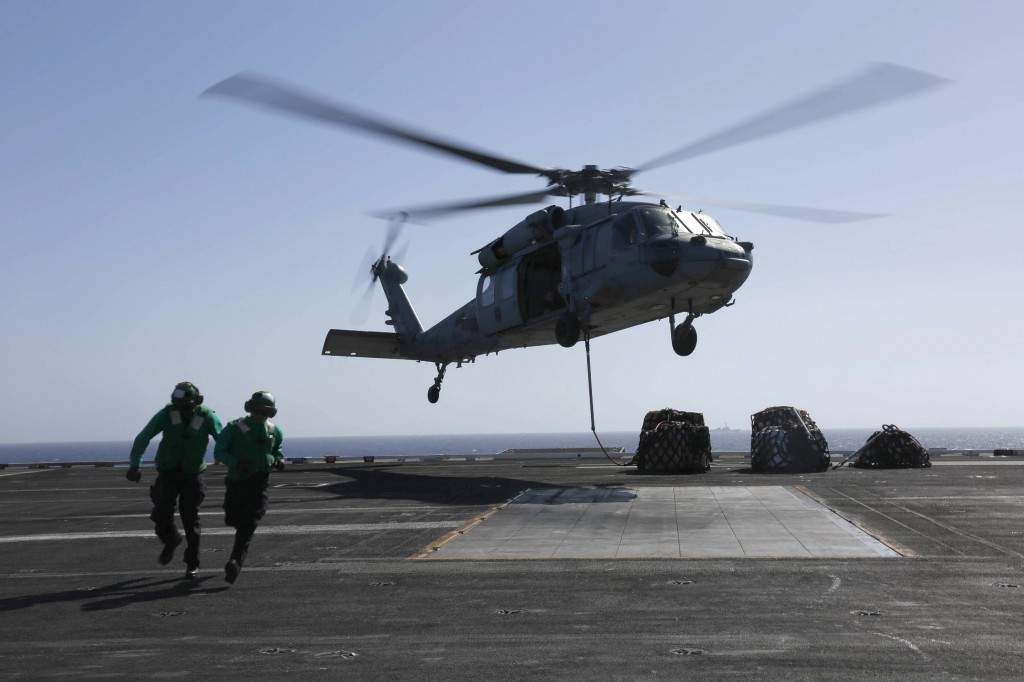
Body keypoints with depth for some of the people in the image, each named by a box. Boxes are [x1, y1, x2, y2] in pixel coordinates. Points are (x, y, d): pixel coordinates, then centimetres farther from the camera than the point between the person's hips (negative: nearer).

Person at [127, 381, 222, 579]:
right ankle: (170, 540, 31)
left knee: (190, 518, -3)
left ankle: (192, 564, 10)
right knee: (162, 514, -3)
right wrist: (134, 464, -19)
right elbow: (143, 437, -10)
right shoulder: (167, 413, -10)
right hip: (168, 472, 1)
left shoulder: (207, 417, -10)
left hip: (192, 474, -1)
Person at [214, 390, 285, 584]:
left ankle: (235, 562, -20)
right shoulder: (234, 428, -2)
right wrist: (236, 462, -21)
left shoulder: (274, 432, 8)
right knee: (235, 521, 11)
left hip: (260, 483, 1)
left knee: (248, 526, -13)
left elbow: (277, 451, 23)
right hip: (237, 481, 0)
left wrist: (278, 461, -1)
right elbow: (219, 452, -2)